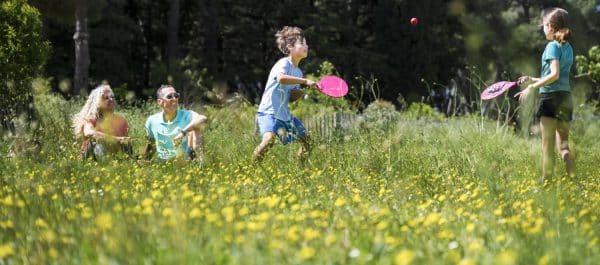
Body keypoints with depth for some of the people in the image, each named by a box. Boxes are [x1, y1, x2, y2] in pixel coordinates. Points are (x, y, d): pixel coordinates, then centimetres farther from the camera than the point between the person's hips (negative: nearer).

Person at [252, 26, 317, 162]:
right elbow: (281, 78, -38)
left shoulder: (298, 72, 12)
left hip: (284, 114, 9)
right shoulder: (284, 63, -14)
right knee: (269, 138, -31)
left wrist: (297, 94, -5)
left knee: (306, 139, 10)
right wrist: (305, 81, -37)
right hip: (268, 112, -9)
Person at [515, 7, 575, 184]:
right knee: (563, 145, 8)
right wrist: (533, 80, 22)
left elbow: (555, 74, -20)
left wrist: (532, 87, -15)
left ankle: (546, 182, -3)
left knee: (548, 146, -4)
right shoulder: (568, 47, 16)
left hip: (551, 96, -8)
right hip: (566, 97, 8)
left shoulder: (552, 46, -8)